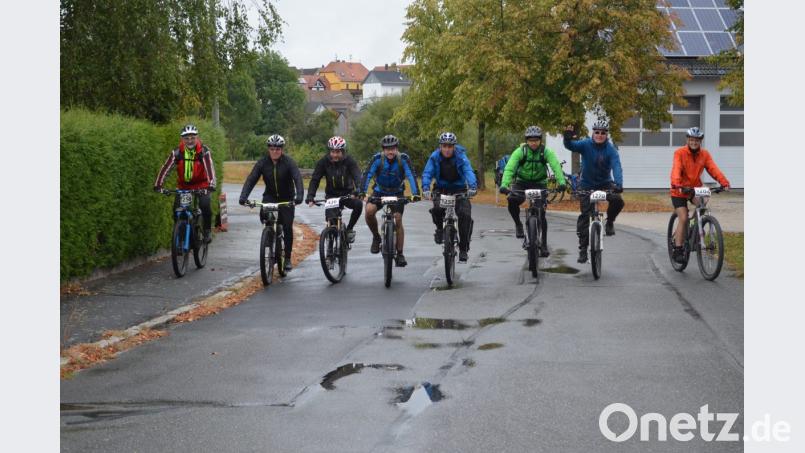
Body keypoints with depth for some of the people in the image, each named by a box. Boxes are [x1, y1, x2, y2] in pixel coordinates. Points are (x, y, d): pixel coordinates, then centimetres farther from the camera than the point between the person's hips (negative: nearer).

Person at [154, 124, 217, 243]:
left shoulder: (204, 151, -18)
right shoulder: (177, 153, -13)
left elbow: (210, 168, -31)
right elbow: (165, 168, -20)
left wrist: (211, 185, -46)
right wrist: (158, 185, -32)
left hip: (201, 185, -2)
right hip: (183, 185, 2)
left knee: (205, 205, -23)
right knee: (176, 208, -13)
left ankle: (207, 231, -1)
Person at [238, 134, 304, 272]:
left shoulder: (288, 162, -17)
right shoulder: (262, 162, -12)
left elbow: (297, 178, -29)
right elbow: (251, 179, -18)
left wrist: (299, 195, -46)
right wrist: (243, 197, -33)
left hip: (287, 198, -1)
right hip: (270, 196, 2)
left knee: (287, 227, -6)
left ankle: (287, 258, 6)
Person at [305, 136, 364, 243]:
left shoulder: (349, 161, -14)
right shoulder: (323, 162, -12)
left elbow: (357, 177, -26)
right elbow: (315, 180, -16)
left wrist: (357, 191, -46)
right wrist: (310, 197, -31)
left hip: (347, 194, 0)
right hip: (332, 195, 0)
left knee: (358, 204, -28)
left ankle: (349, 229, -7)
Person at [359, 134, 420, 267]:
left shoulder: (403, 159, -19)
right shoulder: (377, 159, -19)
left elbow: (411, 175, -26)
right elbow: (367, 175, -25)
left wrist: (415, 193, -39)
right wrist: (362, 192, -39)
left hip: (397, 193, 0)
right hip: (379, 191, 0)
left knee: (398, 220, -10)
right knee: (369, 211, -27)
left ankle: (399, 254, 1)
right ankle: (376, 237, -2)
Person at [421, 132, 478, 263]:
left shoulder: (461, 156, -17)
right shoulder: (434, 157, -13)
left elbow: (468, 171, -31)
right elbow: (427, 173, -23)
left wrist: (472, 186, -50)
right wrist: (426, 188, -42)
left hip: (459, 188, -1)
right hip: (441, 188, 1)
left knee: (465, 215, -20)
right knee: (437, 208, -30)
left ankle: (463, 249, -7)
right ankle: (439, 228, 5)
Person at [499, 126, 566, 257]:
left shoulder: (546, 151, -15)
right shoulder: (520, 151, -17)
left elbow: (556, 166, -28)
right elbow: (509, 168, -26)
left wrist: (561, 182, -46)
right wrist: (504, 185, -43)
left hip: (539, 183, 1)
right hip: (521, 182, 0)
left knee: (541, 213, -9)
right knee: (512, 200, -31)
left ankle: (544, 245, 2)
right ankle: (518, 224, -5)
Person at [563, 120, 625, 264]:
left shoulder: (611, 150, -13)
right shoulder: (586, 144, -12)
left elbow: (616, 167, -26)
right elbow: (571, 146, -27)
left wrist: (618, 184, -43)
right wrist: (567, 138, -50)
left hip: (605, 183, 0)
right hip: (587, 185, 0)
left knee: (618, 200, -27)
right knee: (585, 216, -6)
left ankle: (609, 222, 3)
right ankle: (583, 248, 3)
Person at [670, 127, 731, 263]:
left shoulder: (705, 154, -2)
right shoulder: (679, 153, -14)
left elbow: (713, 169, -15)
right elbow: (676, 169, -29)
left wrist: (724, 182, -31)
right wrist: (676, 184, -47)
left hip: (695, 188, 4)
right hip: (679, 190, -4)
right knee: (683, 218, -13)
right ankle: (677, 250, -4)